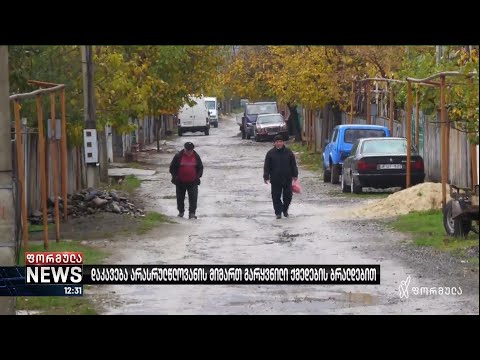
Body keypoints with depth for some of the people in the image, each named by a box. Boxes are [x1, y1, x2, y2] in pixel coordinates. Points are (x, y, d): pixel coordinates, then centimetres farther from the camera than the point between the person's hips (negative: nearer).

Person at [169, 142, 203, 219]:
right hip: (181, 182, 0)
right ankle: (181, 211, 28)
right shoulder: (178, 156, -4)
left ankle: (192, 213, -8)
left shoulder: (196, 156, 3)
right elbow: (172, 168, 2)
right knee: (180, 197, 10)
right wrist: (175, 176, -8)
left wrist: (198, 176, -1)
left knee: (193, 198, -9)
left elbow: (200, 168, 13)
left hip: (192, 182, 0)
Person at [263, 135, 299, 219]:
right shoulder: (270, 153, 1)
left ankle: (285, 209, 27)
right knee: (276, 197, -1)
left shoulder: (288, 152, 3)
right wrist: (266, 177, -2)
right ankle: (278, 212, 8)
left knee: (288, 196, 5)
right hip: (275, 180, -1)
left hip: (287, 179, 1)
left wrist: (295, 175, 7)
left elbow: (293, 165, 9)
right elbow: (266, 167, 3)